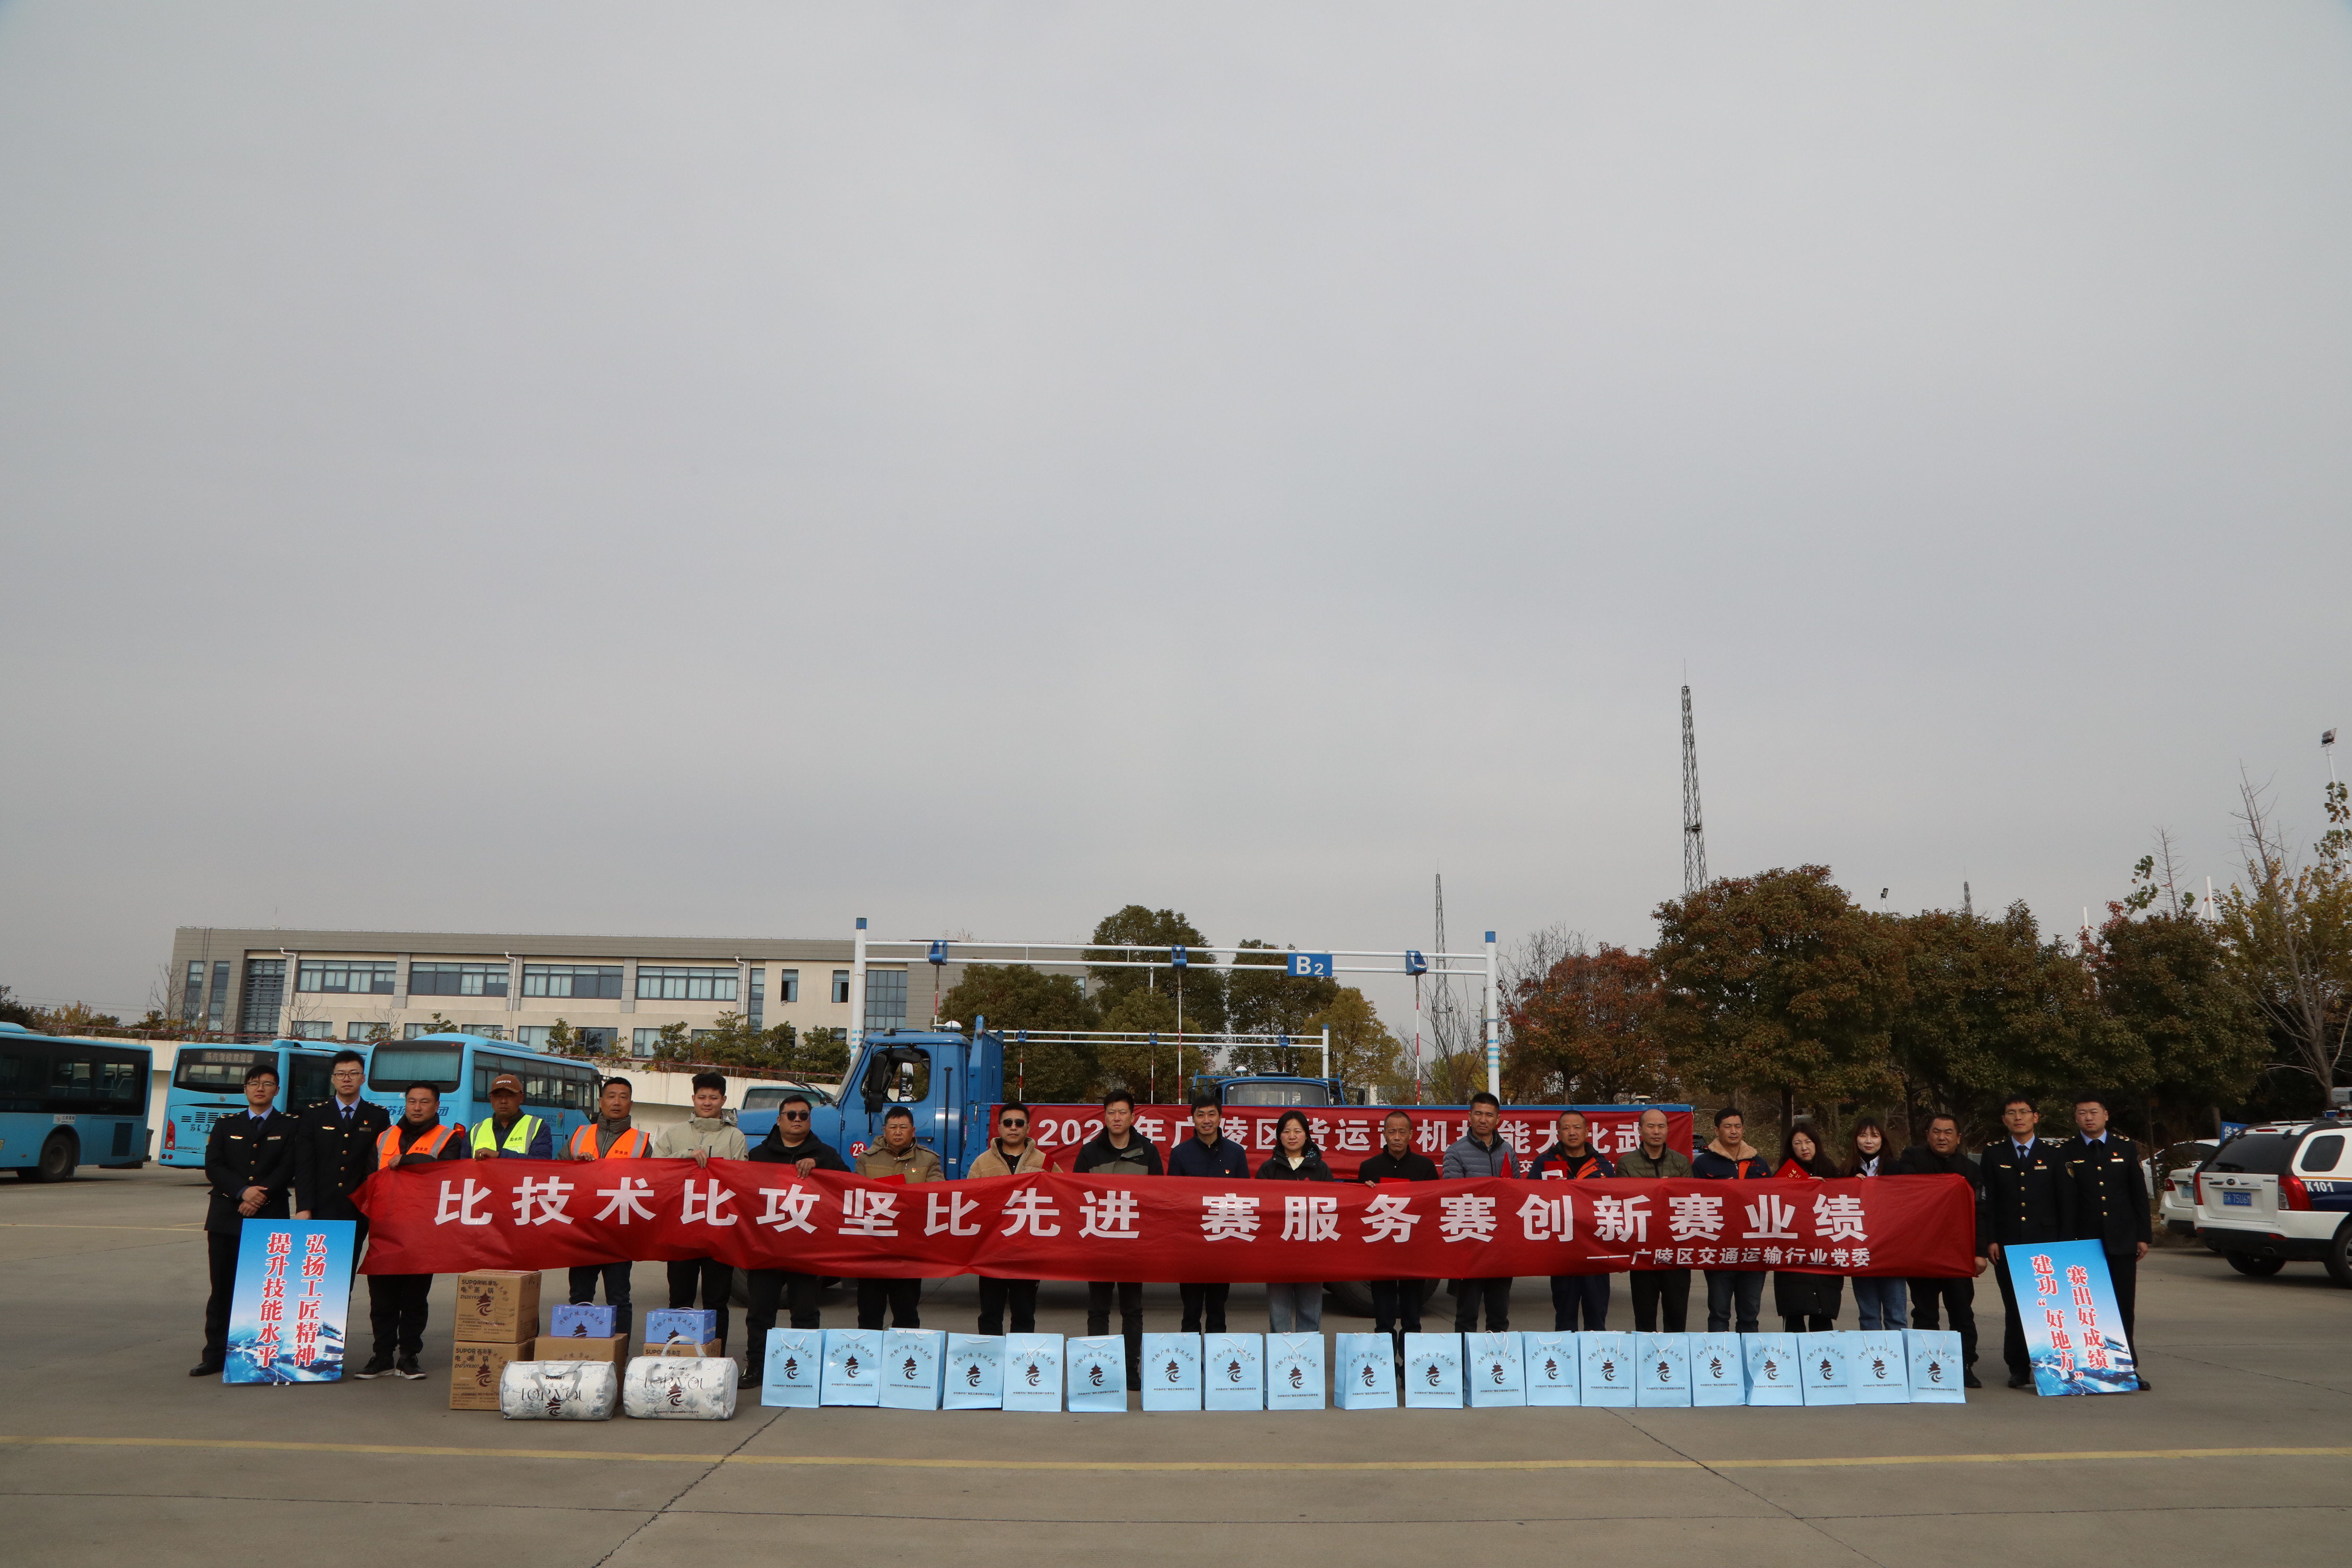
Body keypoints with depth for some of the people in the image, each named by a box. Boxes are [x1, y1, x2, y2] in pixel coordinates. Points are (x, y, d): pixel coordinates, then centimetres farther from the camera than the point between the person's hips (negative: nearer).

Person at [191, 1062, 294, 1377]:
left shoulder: (289, 1126, 8)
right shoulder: (226, 1125, 14)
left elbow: (287, 1169, -2)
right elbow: (213, 1167, 2)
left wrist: (260, 1196, -15)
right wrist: (244, 1191, -13)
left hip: (270, 1217, -2)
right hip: (226, 1217, 2)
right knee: (223, 1288, 4)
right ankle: (215, 1355, 9)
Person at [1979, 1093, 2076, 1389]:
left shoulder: (2053, 1154, 7)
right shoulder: (1993, 1154, 8)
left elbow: (2067, 1201, 7)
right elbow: (1985, 1201, 5)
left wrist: (2065, 1242, 0)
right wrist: (1988, 1241, -3)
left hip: (2046, 1243, 0)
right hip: (2007, 1245, 0)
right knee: (2014, 1309, 2)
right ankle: (2019, 1369, 8)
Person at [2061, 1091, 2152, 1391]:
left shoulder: (2126, 1148, 8)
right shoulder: (2066, 1153, 2)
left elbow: (2139, 1195, 9)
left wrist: (2143, 1236, 4)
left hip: (2121, 1240, 2)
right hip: (2084, 1241, -2)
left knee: (2124, 1307, 4)